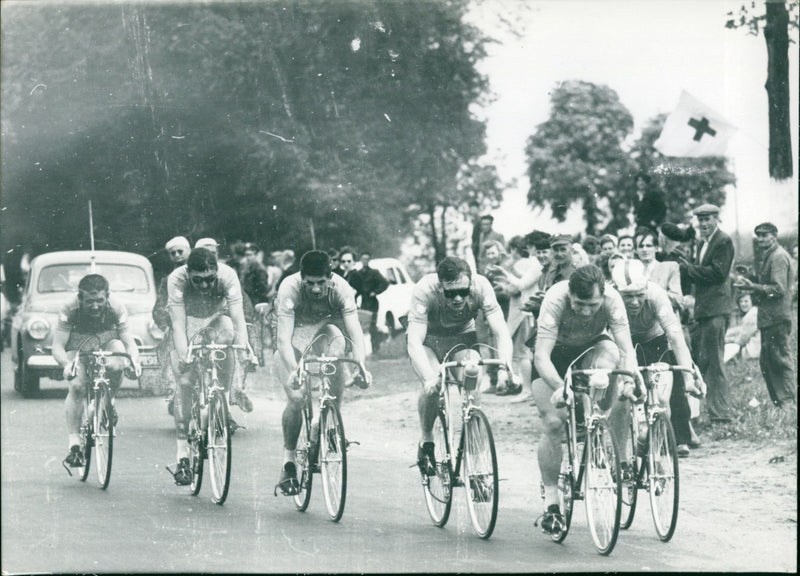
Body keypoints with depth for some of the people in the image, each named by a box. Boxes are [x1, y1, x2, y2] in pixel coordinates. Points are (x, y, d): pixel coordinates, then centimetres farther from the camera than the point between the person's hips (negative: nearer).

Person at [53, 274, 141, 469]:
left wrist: (134, 361, -48)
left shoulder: (116, 308, -27)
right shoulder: (70, 310, -29)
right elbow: (58, 345, -29)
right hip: (78, 344, 0)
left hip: (107, 340, 1)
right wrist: (66, 364, -51)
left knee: (116, 366, -35)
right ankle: (74, 444, -22)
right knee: (77, 387, -27)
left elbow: (129, 341, -25)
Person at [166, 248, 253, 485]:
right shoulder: (177, 279, -31)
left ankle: (233, 388, -12)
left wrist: (244, 351, -46)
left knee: (227, 330, -37)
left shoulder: (227, 276, -31)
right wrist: (183, 356, -45)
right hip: (189, 322, 0)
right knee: (185, 381, -15)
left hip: (217, 318, 0)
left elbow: (238, 319, -34)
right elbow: (178, 323, -32)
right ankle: (182, 455, -9)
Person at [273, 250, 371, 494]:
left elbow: (355, 330, -31)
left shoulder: (341, 288, -25)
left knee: (336, 336, -32)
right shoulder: (289, 288, -30)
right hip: (295, 336, -3)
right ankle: (288, 460, -6)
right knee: (296, 397, -23)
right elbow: (284, 338, -36)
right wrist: (293, 371, -52)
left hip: (323, 332, 3)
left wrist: (361, 365, -49)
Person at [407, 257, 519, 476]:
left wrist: (505, 368, -49)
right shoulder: (425, 290, -36)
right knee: (432, 386, -29)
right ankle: (426, 442, -4)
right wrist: (429, 377, -56)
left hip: (463, 337, 2)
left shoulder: (481, 286, -31)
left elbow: (501, 332, -32)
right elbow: (414, 341, -40)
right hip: (428, 339, -2)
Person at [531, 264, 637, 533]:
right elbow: (541, 357, -40)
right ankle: (551, 503, -5)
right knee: (554, 422, -18)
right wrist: (559, 387, -56)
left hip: (592, 347, 1)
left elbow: (627, 348, -33)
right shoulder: (555, 299, -36)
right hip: (555, 353, -1)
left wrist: (628, 380, -53)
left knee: (610, 358, -33)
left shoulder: (612, 300, -30)